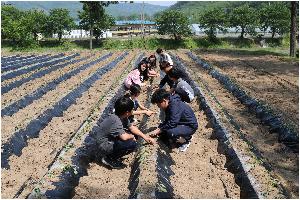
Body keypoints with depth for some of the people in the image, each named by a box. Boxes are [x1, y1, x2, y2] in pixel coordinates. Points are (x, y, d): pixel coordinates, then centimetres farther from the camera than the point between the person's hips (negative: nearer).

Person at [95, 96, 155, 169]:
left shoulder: (122, 116, -3)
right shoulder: (115, 120, -30)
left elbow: (132, 127, 10)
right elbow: (124, 137, -38)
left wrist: (145, 137, 6)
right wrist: (131, 136, -15)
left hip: (110, 139, 9)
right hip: (103, 145, -9)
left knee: (133, 134, 9)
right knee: (132, 144, -24)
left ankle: (112, 153, 11)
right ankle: (109, 159, -5)